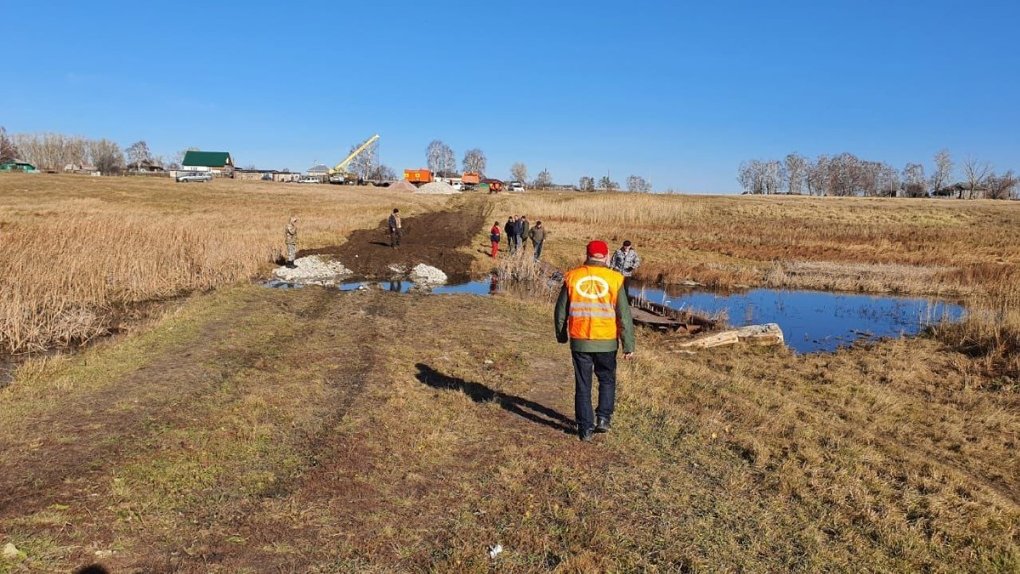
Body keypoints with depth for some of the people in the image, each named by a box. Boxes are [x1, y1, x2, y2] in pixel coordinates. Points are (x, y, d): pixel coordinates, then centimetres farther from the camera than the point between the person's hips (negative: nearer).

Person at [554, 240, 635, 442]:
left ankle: (585, 428, 14)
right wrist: (628, 345, 1)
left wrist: (561, 335, 20)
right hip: (606, 342, -1)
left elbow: (561, 310, 5)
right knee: (607, 380, 21)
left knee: (582, 385, 10)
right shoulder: (614, 279, -7)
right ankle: (604, 418, 13)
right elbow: (624, 315, -5)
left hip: (579, 341, 1)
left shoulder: (572, 277, -2)